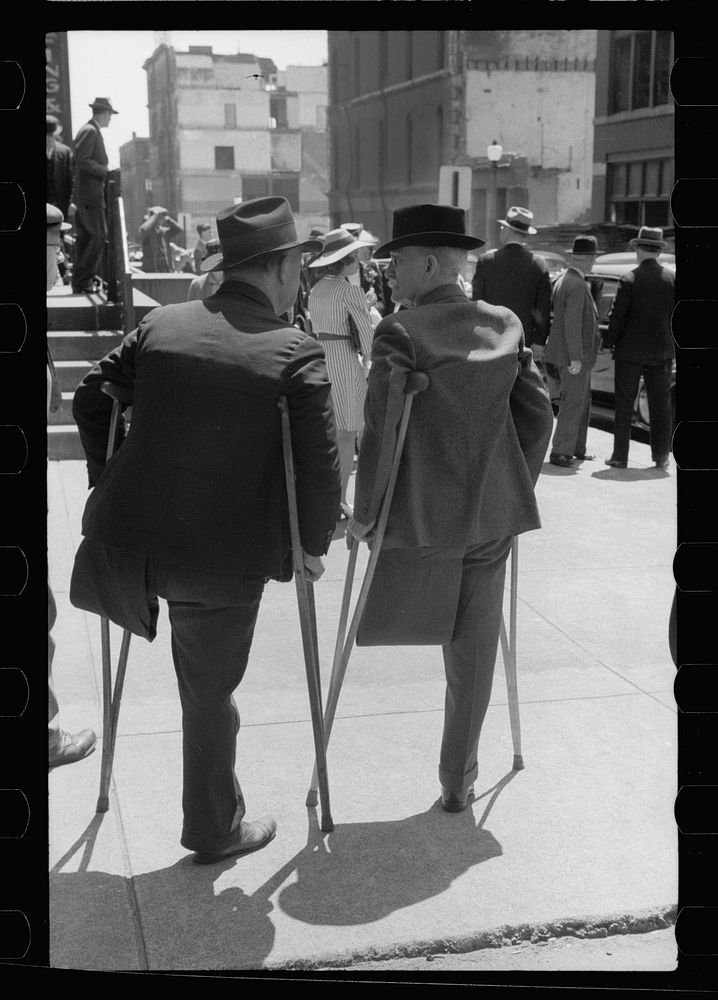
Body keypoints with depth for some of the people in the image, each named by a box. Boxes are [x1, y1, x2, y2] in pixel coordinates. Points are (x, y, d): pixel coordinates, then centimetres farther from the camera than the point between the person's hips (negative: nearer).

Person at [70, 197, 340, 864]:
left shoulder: (161, 324, 3)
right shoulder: (297, 354, -9)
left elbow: (90, 397, 8)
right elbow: (320, 464, -12)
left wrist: (110, 483, 19)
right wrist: (313, 546, 2)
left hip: (128, 536, 3)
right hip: (225, 558, -2)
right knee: (209, 694, 15)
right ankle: (215, 830, 33)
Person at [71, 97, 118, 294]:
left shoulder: (90, 130, 20)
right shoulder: (90, 131, -11)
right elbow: (82, 161, -20)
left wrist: (104, 172, 16)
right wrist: (106, 171, -16)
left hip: (84, 195, 10)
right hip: (90, 194, -10)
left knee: (85, 237, 10)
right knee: (99, 236, -11)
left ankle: (80, 281, 13)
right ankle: (83, 280, -10)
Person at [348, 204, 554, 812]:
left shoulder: (399, 332, -13)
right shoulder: (506, 325, 3)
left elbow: (381, 430, -17)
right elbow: (537, 413, 5)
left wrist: (364, 513, -7)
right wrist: (515, 487, 16)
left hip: (420, 512, -5)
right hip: (492, 513, 5)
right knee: (473, 653, 14)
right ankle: (459, 782, 25)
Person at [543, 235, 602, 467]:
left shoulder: (562, 280, 12)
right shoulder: (578, 285, -19)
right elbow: (572, 323, -24)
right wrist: (575, 358, -23)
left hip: (577, 355, 10)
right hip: (574, 355, -10)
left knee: (582, 401, 18)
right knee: (573, 403, -5)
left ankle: (577, 448, 26)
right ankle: (560, 452, -1)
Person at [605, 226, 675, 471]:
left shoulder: (630, 279, -10)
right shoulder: (671, 279, 0)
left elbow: (617, 315, -10)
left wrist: (612, 342, 2)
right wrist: (670, 343, 12)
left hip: (630, 350, -3)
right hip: (661, 350, 3)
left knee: (624, 405, 4)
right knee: (660, 405, 10)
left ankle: (620, 457, 5)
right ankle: (661, 457, 13)